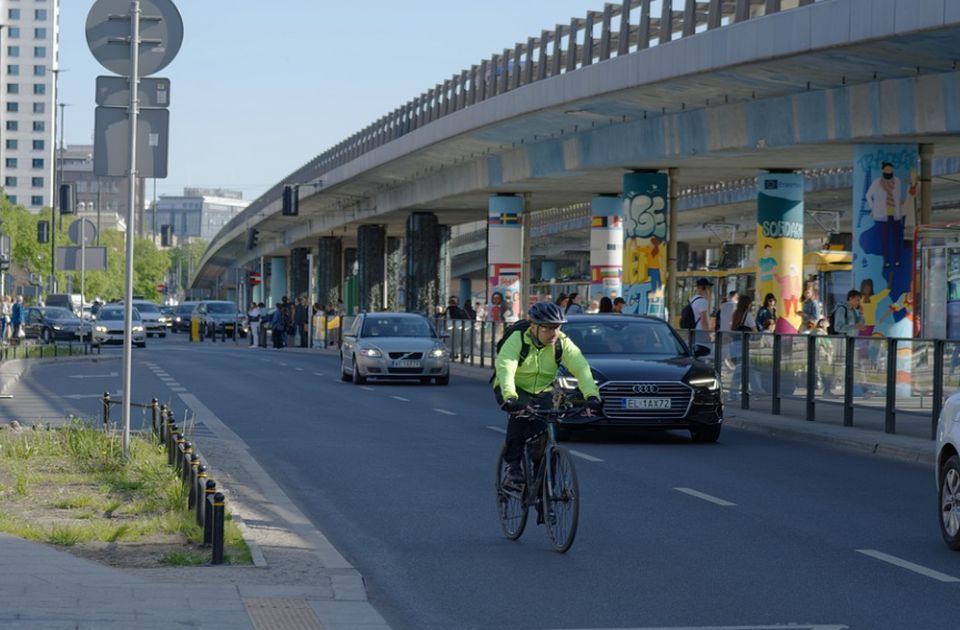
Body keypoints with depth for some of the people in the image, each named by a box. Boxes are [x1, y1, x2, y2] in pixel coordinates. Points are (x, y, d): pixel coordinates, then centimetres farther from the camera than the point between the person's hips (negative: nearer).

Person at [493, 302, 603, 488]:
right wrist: (510, 397, -57)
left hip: (543, 392, 3)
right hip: (514, 389, -3)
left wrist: (592, 395, -45)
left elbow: (581, 367, -27)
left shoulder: (563, 343, -15)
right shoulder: (517, 340, -24)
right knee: (522, 411, -34)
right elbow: (505, 368, -39)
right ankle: (512, 465, -23)